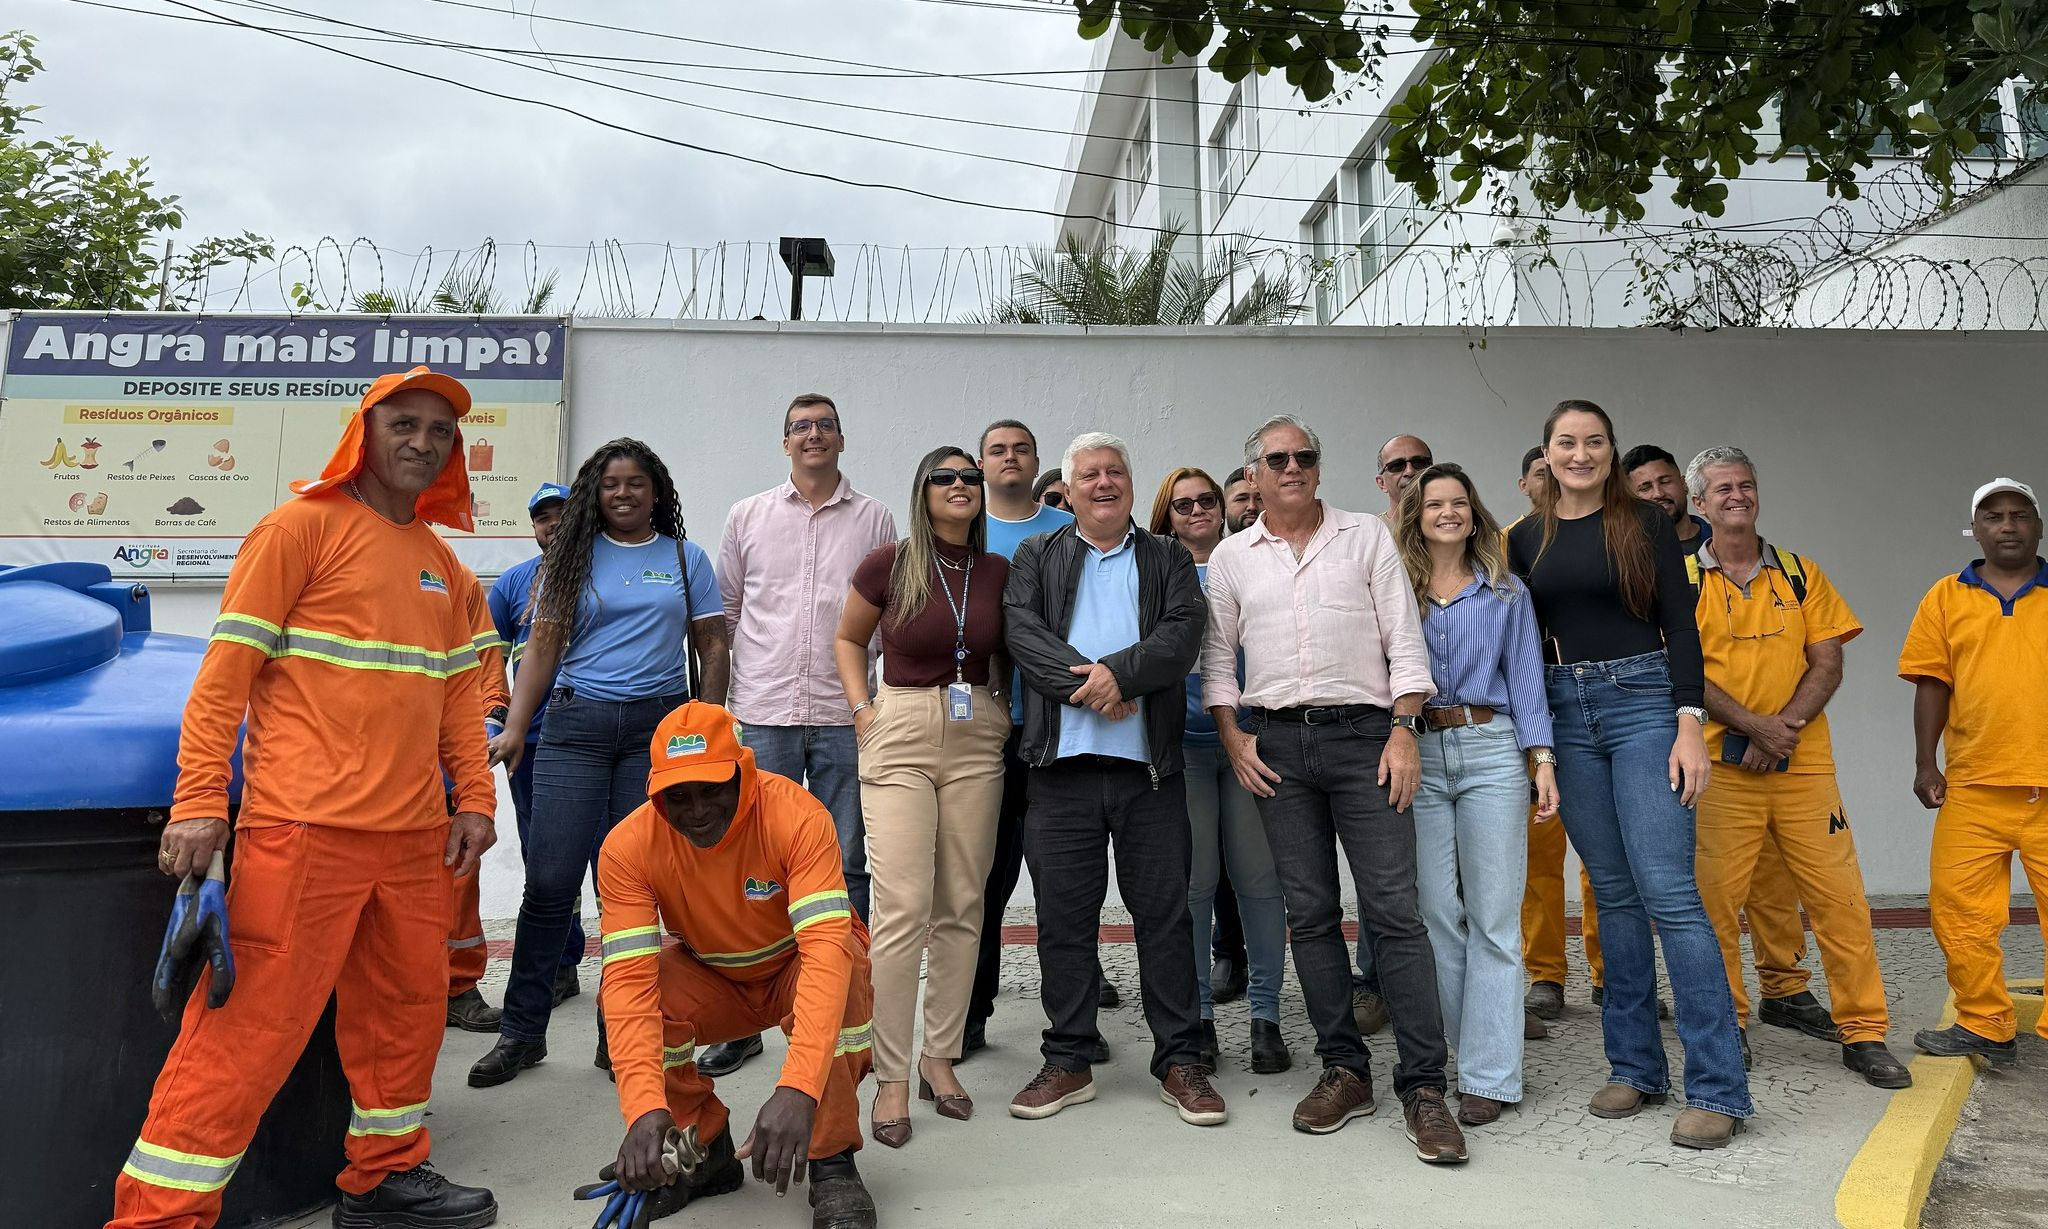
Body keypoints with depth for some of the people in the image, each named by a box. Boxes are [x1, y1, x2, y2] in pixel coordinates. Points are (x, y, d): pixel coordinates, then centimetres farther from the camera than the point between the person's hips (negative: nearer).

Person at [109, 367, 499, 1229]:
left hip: (413, 833, 7)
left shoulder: (438, 559, 16)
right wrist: (198, 802, -13)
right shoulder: (303, 525, -3)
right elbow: (225, 670, -7)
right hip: (302, 829, -7)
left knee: (407, 1006, 14)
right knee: (251, 1022, -4)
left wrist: (474, 799, 9)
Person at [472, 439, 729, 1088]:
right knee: (550, 881, -3)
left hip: (658, 725, 0)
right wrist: (514, 729, -3)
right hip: (575, 723, 0)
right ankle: (522, 1032, 11)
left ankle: (618, 1036, 12)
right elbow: (543, 646, 7)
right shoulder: (573, 557, 11)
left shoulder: (687, 559, 11)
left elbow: (711, 649, 9)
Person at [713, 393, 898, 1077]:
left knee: (845, 867, 5)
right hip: (765, 713, 1)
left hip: (846, 717, 0)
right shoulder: (749, 516, 11)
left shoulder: (873, 519, 8)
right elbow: (724, 614, 15)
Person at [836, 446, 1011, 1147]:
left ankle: (941, 1058, 19)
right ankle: (891, 1079, -1)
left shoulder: (999, 573, 5)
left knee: (962, 907, 7)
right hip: (901, 738, -3)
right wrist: (863, 709, 1)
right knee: (903, 909, -10)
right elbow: (848, 640, 12)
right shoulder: (888, 565, -3)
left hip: (977, 744, 4)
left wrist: (1004, 711, 7)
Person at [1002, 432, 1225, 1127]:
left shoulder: (1168, 561, 14)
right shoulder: (1035, 559, 14)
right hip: (1063, 761, 0)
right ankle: (1068, 1062, 18)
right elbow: (1022, 632, -2)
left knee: (1164, 912, 4)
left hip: (1150, 762, 0)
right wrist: (1088, 687, -14)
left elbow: (1182, 635, -2)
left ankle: (1180, 1062, 15)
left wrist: (1119, 672, -17)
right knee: (1064, 914, 5)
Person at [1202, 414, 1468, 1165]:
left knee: (1394, 908, -6)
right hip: (1277, 744, 2)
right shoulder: (1231, 558, 12)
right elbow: (1217, 657, 14)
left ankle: (1423, 1085, -1)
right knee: (1310, 912, 6)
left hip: (1362, 733, -2)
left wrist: (1403, 730, -6)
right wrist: (1233, 737, 1)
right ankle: (1344, 1070, 16)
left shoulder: (1366, 536, 7)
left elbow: (1403, 640, 3)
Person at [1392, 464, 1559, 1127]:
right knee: (1439, 913, 3)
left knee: (1493, 916, -3)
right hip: (1418, 756, 1)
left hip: (1490, 752, -1)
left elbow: (1526, 680, 8)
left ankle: (1491, 1074, 1)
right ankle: (1470, 1045, 17)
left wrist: (1542, 762, -3)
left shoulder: (1506, 594, 11)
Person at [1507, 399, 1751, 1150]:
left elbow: (1680, 627, -3)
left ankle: (1717, 1087, -3)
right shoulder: (1526, 539, 10)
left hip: (1644, 703, -3)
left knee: (1667, 891, -10)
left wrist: (1690, 725, -12)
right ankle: (1635, 1067, 17)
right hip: (1565, 714, 4)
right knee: (1613, 893, 9)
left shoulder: (1645, 524, 2)